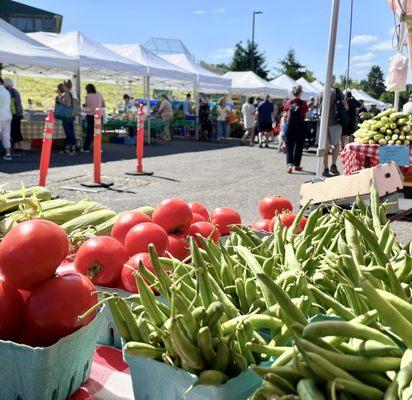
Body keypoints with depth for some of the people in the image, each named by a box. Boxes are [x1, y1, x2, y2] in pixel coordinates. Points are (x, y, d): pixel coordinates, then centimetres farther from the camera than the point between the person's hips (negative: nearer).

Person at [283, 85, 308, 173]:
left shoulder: (288, 103, 0)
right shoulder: (303, 103, -5)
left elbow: (285, 115, 4)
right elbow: (305, 116, 0)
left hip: (289, 127, 1)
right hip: (300, 127, -1)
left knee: (289, 147, 4)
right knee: (299, 146, 13)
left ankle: (289, 164, -15)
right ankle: (296, 165, 21)